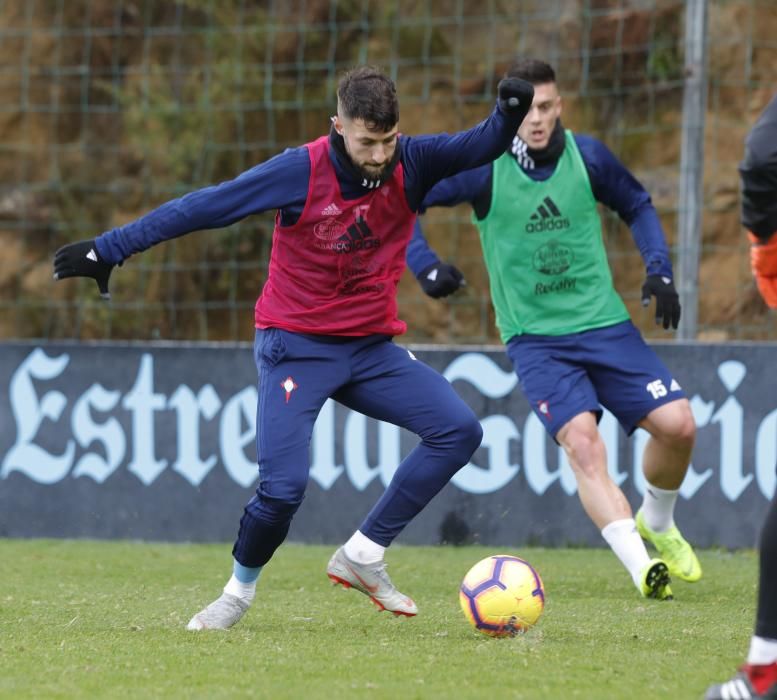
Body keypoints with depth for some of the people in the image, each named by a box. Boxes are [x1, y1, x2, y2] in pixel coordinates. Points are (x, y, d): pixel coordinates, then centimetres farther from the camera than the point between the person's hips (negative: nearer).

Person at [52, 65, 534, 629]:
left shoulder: (411, 164, -7)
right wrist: (108, 249, -16)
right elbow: (201, 208, -15)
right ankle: (240, 590, 12)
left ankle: (363, 556, -2)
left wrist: (510, 113, -40)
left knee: (459, 432, -12)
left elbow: (481, 147, -17)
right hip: (295, 345, -4)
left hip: (371, 348, 4)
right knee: (284, 487, -18)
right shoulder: (299, 172, -17)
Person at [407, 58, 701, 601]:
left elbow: (638, 208, 14)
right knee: (582, 442, -24)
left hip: (605, 325, 3)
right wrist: (426, 267, -17)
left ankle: (657, 524, 24)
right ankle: (642, 568, -29)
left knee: (678, 424, -7)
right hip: (534, 338, -3)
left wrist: (659, 271, 1)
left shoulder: (587, 157, -3)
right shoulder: (485, 166, -10)